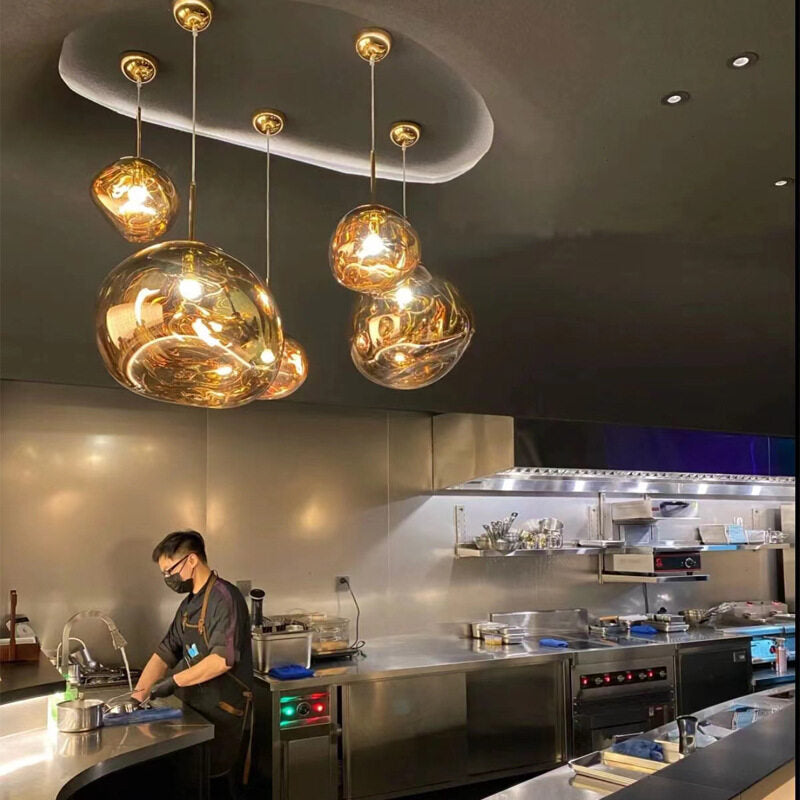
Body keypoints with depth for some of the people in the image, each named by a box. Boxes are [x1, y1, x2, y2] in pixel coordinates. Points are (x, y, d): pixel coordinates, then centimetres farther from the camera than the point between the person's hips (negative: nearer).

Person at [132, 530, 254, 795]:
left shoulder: (224, 597, -15)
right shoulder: (188, 604, 14)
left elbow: (223, 659, -24)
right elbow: (164, 653, 14)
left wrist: (175, 681, -17)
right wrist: (137, 697, 4)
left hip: (223, 716, -8)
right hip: (196, 711, 8)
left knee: (214, 786, -2)